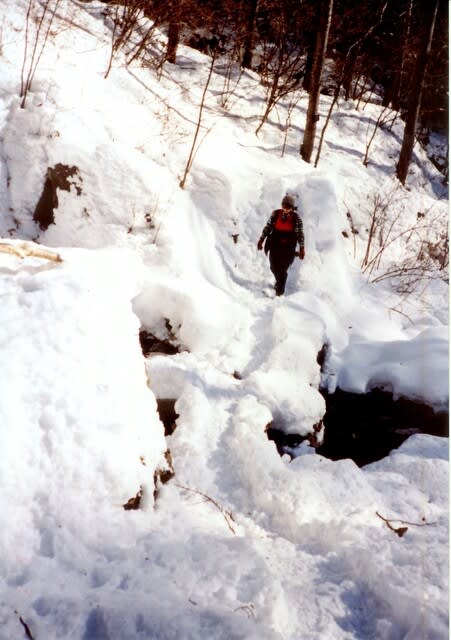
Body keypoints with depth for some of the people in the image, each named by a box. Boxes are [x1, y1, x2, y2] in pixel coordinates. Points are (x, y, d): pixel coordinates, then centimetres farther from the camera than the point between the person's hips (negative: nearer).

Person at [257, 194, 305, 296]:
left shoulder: (296, 218, -6)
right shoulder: (275, 214, -1)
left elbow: (300, 234, 0)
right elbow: (268, 227, 7)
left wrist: (302, 249, -1)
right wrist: (261, 239, 3)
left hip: (288, 247, -3)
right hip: (275, 245, 3)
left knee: (282, 269, -2)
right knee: (274, 267, 11)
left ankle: (280, 290, 16)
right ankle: (279, 281, 42)